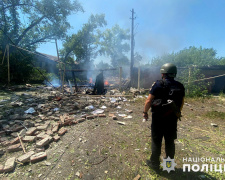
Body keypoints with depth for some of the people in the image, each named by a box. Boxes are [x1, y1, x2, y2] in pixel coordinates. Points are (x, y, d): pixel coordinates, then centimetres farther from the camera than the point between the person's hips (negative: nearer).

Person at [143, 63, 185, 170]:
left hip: (158, 117, -4)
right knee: (170, 141, 19)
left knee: (156, 141, 11)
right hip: (172, 118, 5)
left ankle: (154, 163, 25)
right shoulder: (180, 86, 1)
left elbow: (149, 101, -16)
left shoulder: (158, 85, -14)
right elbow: (181, 103, 11)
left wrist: (145, 112, -3)